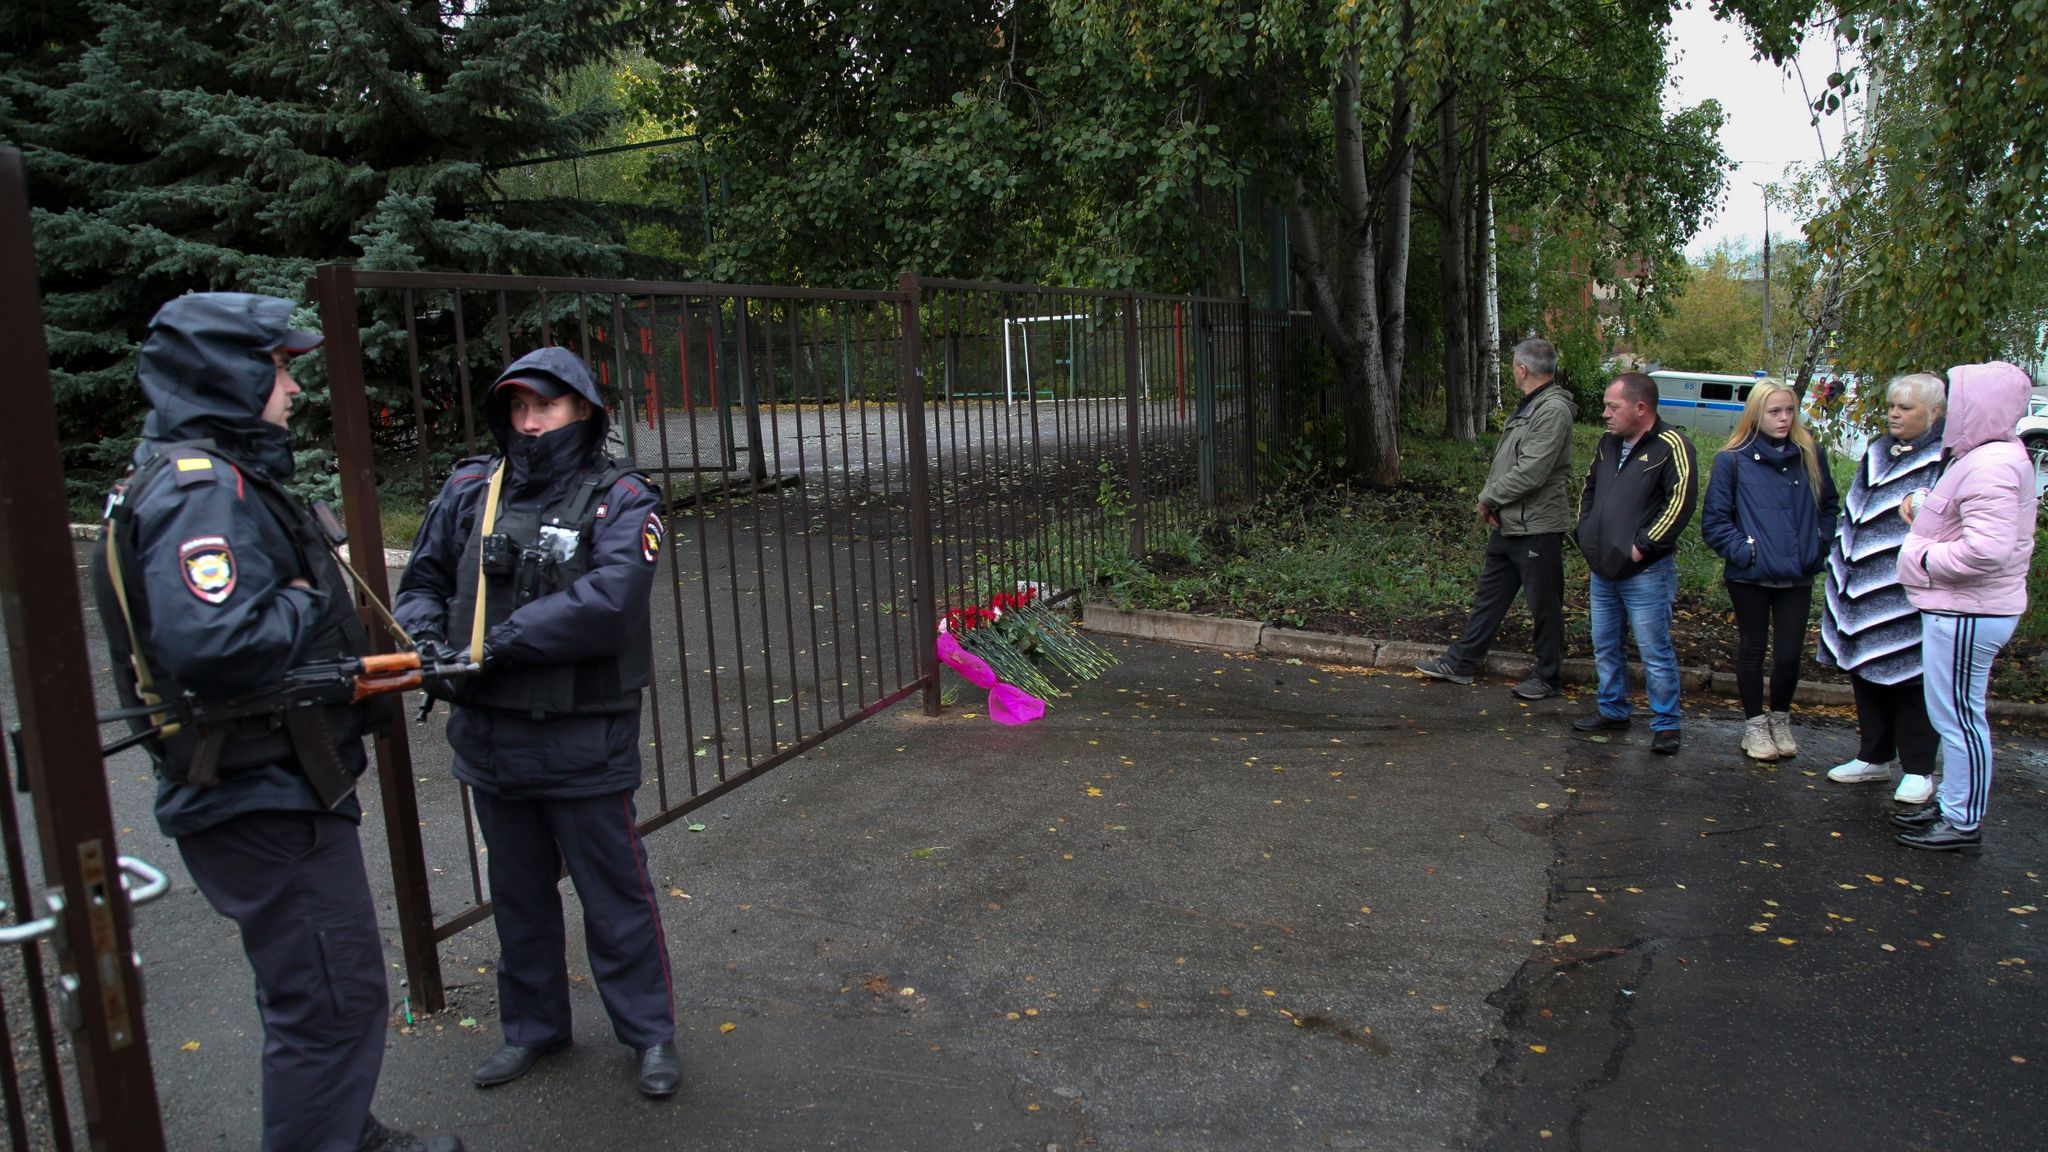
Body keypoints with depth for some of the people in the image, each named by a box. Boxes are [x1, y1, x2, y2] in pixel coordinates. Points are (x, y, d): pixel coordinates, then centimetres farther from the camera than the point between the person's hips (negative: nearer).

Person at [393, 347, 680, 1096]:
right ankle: (532, 1027, 40)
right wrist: (427, 642, -10)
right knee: (518, 893, 20)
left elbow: (609, 601, -24)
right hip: (489, 737, 5)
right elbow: (422, 581, 11)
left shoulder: (618, 499, -11)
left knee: (615, 891, 8)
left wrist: (498, 643, -24)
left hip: (584, 741, -5)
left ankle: (650, 1031, 27)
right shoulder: (471, 490, 3)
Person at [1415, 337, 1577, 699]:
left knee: (1544, 606, 4)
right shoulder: (1528, 406, 14)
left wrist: (1489, 497, -12)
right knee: (1488, 596, 15)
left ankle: (1548, 678, 16)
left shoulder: (1553, 410, -18)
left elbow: (1531, 472, -24)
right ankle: (1460, 663, 24)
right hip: (1507, 523, 10)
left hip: (1537, 527, -10)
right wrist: (1491, 498, -1)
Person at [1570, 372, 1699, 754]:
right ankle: (1612, 710, 30)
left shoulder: (1671, 446, -12)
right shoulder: (1608, 444, 11)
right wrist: (1585, 533, 13)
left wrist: (1642, 546, -17)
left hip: (1645, 573, -8)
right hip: (1603, 569, 8)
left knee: (1655, 652, -1)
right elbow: (1589, 489, 25)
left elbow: (1681, 502, -19)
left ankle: (1666, 724, 11)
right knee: (1605, 646, 16)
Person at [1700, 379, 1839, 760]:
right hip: (1750, 576, -2)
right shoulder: (1732, 460, -7)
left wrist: (1819, 545, 6)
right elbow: (1714, 520, -4)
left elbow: (1829, 506, 16)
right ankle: (1754, 725, 26)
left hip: (1798, 575, 2)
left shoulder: (1810, 455, 3)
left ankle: (1780, 720, 27)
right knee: (1752, 650, 11)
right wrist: (1743, 551, -12)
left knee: (1789, 655, 3)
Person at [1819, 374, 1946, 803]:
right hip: (1863, 587, 7)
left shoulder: (1948, 461, -8)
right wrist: (1840, 568, 16)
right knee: (1864, 672, 13)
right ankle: (1875, 757, 27)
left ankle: (1918, 770, 13)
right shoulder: (1877, 454, 14)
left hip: (1907, 596, -7)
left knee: (1909, 676, 0)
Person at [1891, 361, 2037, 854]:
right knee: (1956, 715, 20)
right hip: (1958, 609, 11)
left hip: (1967, 614, -11)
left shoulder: (1989, 467, -23)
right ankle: (1951, 804, 33)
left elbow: (1987, 549, -31)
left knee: (1957, 716, 0)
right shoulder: (1987, 454, 11)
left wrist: (1925, 557, -17)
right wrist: (1920, 503, 3)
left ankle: (1963, 824, 12)